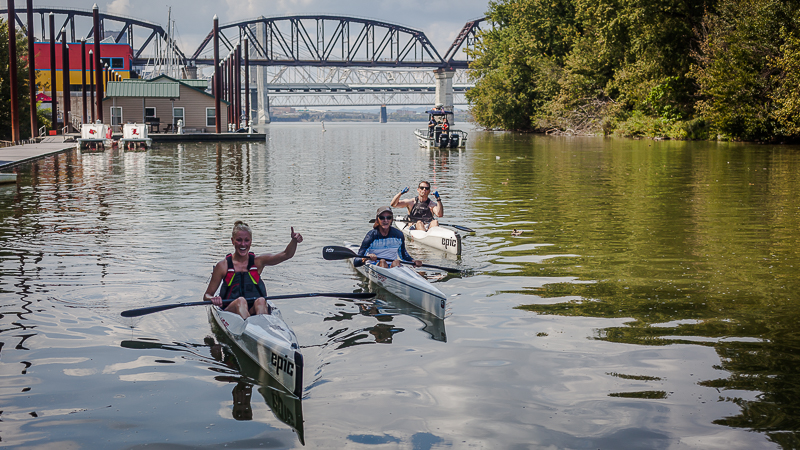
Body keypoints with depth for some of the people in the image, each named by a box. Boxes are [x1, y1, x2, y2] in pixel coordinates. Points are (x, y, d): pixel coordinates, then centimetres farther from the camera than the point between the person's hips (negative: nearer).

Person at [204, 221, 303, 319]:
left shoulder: (257, 262, 11)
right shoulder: (223, 266, 6)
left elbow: (286, 255, 1)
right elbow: (207, 295, 7)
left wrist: (294, 241, -20)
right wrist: (212, 299, -18)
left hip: (256, 310, 1)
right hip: (231, 309, -1)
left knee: (261, 301, -31)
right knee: (241, 301, -33)